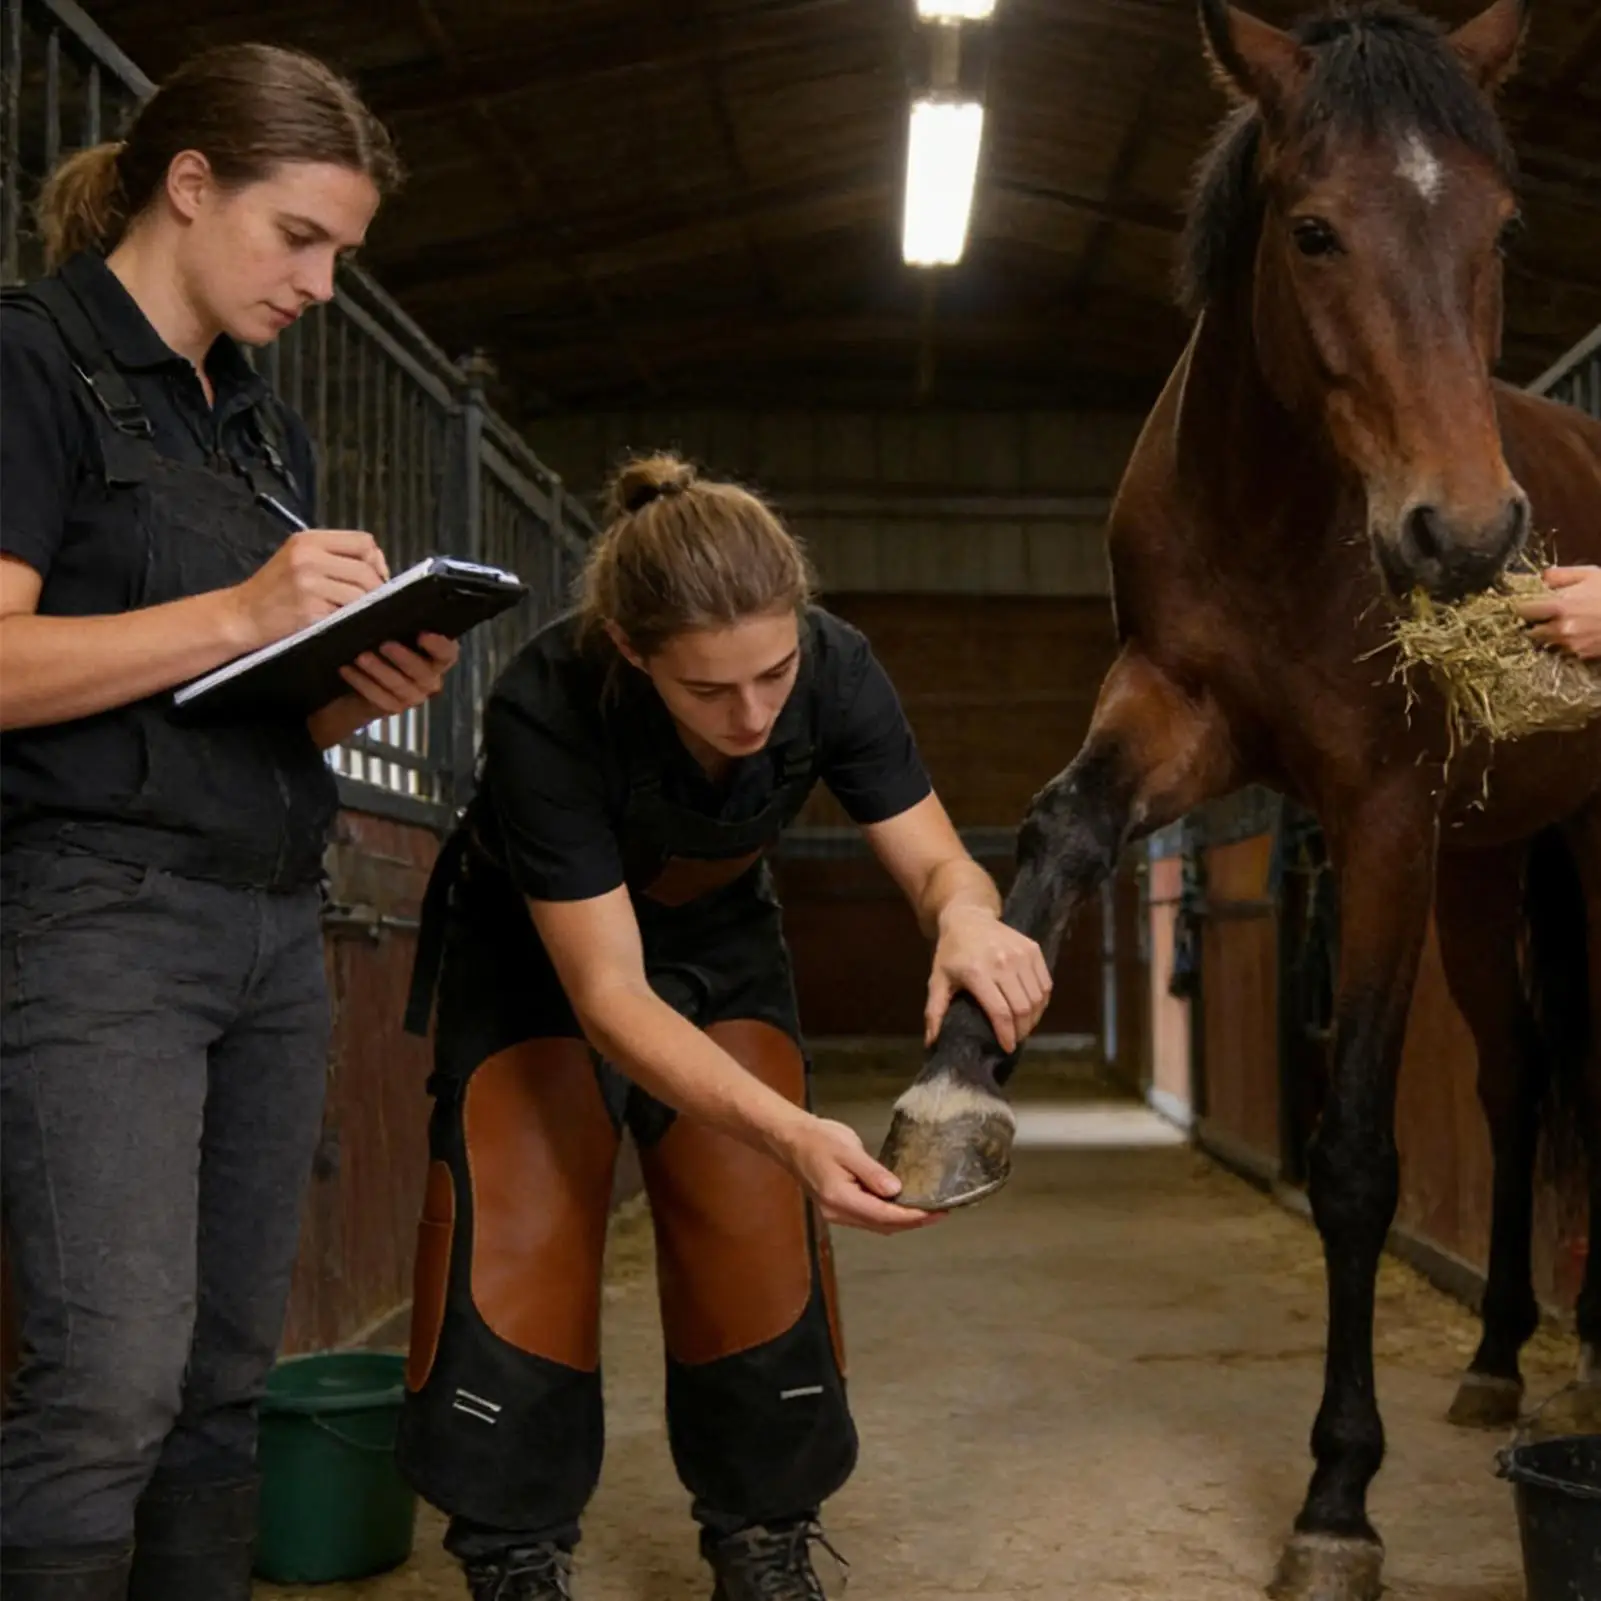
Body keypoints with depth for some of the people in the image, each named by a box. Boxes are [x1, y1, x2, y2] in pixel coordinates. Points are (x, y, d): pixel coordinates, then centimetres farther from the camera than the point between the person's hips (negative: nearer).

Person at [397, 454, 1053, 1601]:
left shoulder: (834, 668, -28)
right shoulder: (548, 708, -38)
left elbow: (937, 862, -21)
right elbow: (610, 994, -38)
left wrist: (969, 919, -47)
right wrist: (796, 1134, -51)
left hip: (720, 938, 3)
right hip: (535, 954, -2)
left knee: (757, 1228, -3)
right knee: (521, 1234, -10)